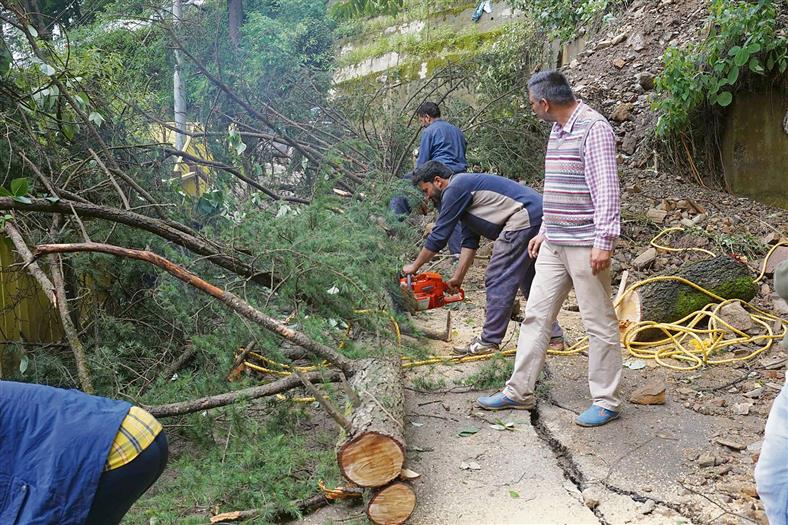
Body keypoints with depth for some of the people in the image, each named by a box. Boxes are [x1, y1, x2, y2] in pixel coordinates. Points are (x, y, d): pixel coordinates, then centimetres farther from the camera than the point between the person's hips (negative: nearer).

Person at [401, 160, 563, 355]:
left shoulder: (455, 188, -4)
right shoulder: (466, 192, 25)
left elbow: (438, 236, -3)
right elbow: (469, 241, 22)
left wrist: (414, 266, 8)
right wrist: (457, 278, 20)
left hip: (524, 217, -10)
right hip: (538, 215, 10)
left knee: (498, 280, -5)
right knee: (529, 279, 18)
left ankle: (489, 341, 0)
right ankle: (553, 335, 22)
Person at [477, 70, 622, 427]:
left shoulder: (593, 128, -13)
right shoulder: (558, 130, 15)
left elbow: (606, 189, -18)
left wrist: (604, 241, -22)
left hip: (585, 246, -9)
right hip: (554, 245, 9)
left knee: (599, 324, 1)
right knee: (536, 315, 10)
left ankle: (606, 402, 12)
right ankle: (519, 392, 19)